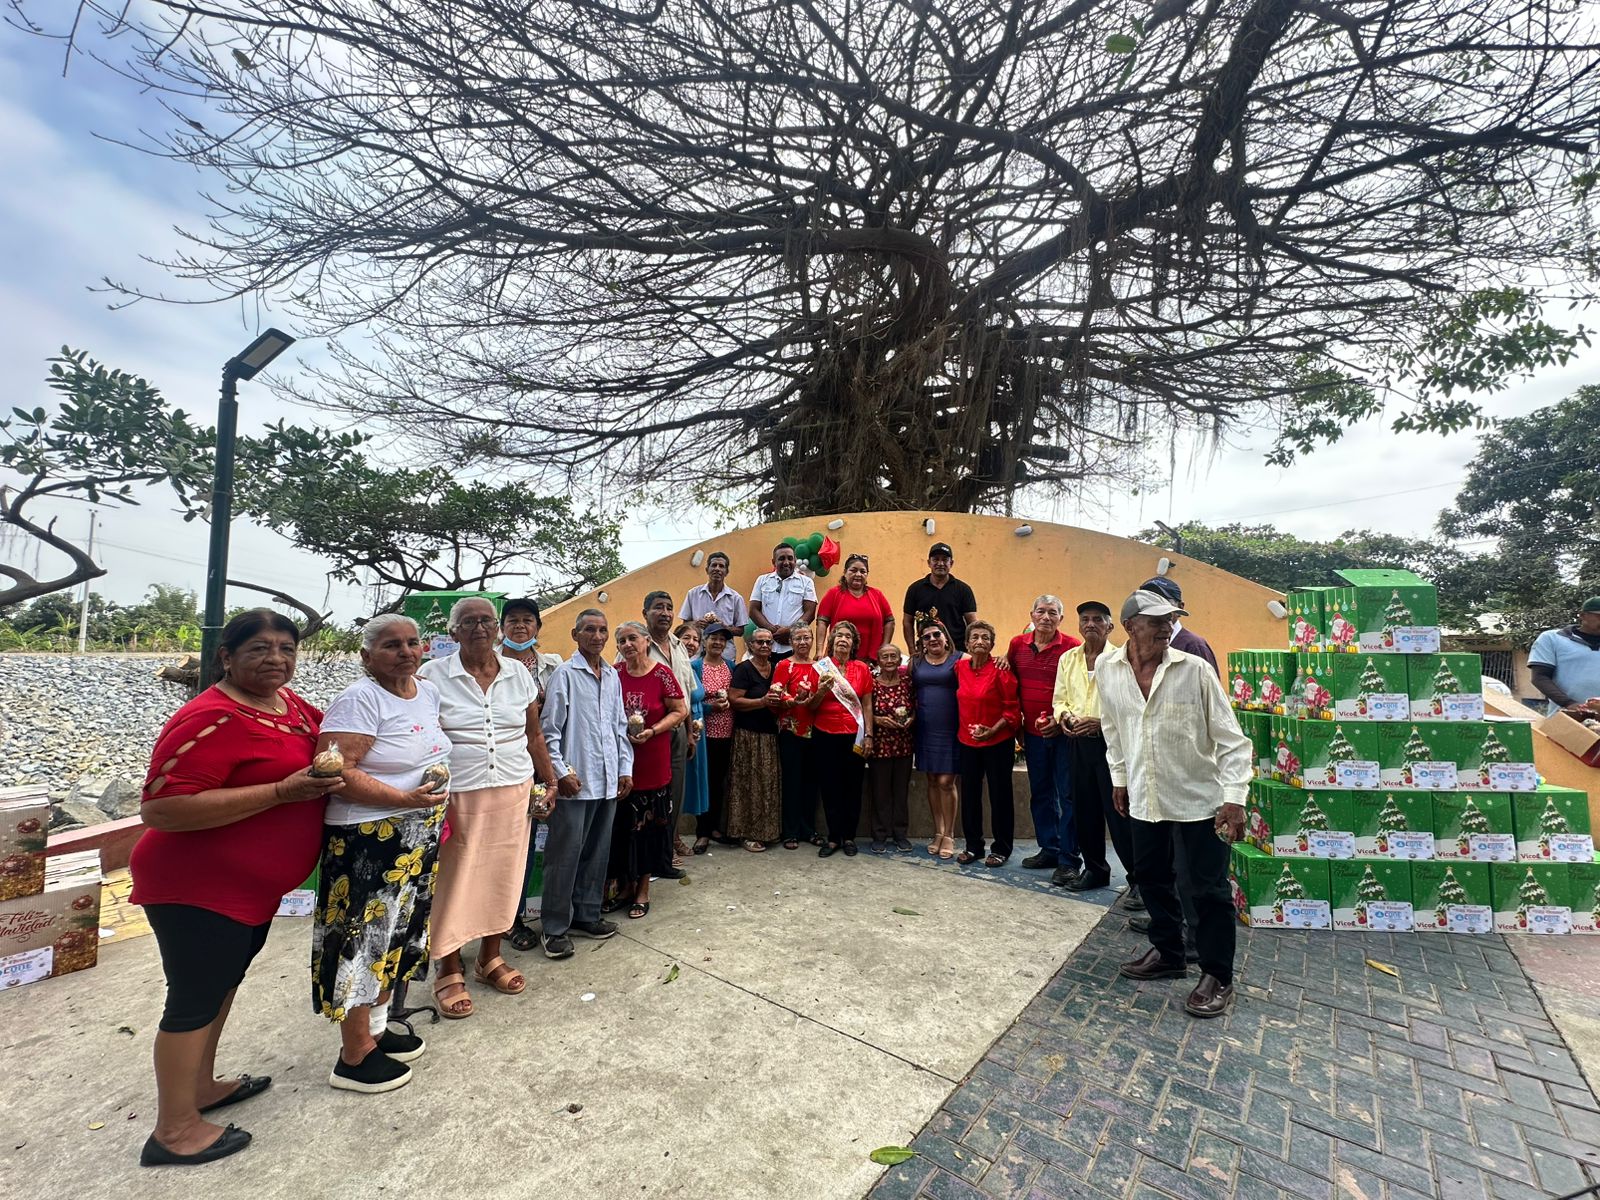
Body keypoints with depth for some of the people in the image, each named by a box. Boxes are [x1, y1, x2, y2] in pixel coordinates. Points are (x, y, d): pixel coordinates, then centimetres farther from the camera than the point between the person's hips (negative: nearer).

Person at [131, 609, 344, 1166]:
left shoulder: (290, 702, 0)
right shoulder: (210, 719, -26)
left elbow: (324, 735, 21)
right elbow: (160, 809, -30)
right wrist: (282, 791, -33)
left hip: (254, 886, 9)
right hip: (199, 889, -9)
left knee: (222, 983, 23)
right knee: (195, 997, 6)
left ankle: (200, 1084, 43)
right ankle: (174, 1130, 25)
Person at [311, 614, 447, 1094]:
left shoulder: (429, 692, 7)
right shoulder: (360, 699, -18)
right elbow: (336, 772, -25)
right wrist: (405, 798, -25)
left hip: (416, 839, 8)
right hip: (369, 841, -8)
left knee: (395, 932, 19)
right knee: (364, 938, 4)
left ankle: (375, 1028, 38)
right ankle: (354, 1058, 22)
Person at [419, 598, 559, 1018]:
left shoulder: (518, 674, 5)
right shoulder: (433, 675, -4)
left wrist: (550, 781, 9)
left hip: (514, 794, 3)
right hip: (457, 797, -3)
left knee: (503, 877, 13)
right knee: (453, 884, 6)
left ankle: (491, 957, 34)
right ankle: (449, 971, 28)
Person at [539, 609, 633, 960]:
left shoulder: (613, 676, 11)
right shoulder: (565, 674, -7)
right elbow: (550, 730, -8)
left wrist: (625, 768, 10)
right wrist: (561, 772, -13)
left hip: (608, 780, 6)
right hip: (575, 781, -6)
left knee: (597, 851, 15)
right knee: (565, 854, 2)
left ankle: (586, 915, 30)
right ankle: (555, 927, 15)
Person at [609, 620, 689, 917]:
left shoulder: (662, 673, -7)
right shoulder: (614, 674, 2)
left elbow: (680, 711, -4)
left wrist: (651, 731, -16)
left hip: (652, 761, -2)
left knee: (647, 823, 7)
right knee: (621, 823, 9)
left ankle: (643, 889, 22)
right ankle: (624, 884, 28)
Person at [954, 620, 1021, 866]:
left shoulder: (1000, 670, -13)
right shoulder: (960, 667, 1)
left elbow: (1013, 708, -11)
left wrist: (992, 731, -20)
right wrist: (963, 729, 5)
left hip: (998, 742, -4)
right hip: (967, 742, 5)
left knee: (999, 795, 7)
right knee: (969, 794, 11)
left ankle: (1001, 849, 22)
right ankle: (973, 845, 26)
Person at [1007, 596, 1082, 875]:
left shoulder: (1072, 647, -10)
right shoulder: (1017, 644, 4)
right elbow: (1011, 683, 14)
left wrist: (1061, 719, -17)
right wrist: (1016, 721, 10)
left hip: (1063, 731, -5)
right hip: (1033, 732, 5)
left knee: (1068, 796, 2)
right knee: (1040, 793, 15)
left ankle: (1069, 859, 11)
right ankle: (1049, 849, 28)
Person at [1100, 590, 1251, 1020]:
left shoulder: (1195, 669, -15)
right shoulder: (1107, 669, -5)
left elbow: (1230, 738, -11)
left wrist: (1234, 796, -17)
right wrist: (1119, 777, 15)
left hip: (1200, 797, -4)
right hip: (1145, 795, 4)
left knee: (1209, 889, 5)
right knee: (1151, 877, 17)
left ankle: (1217, 977, 24)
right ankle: (1167, 953, 39)